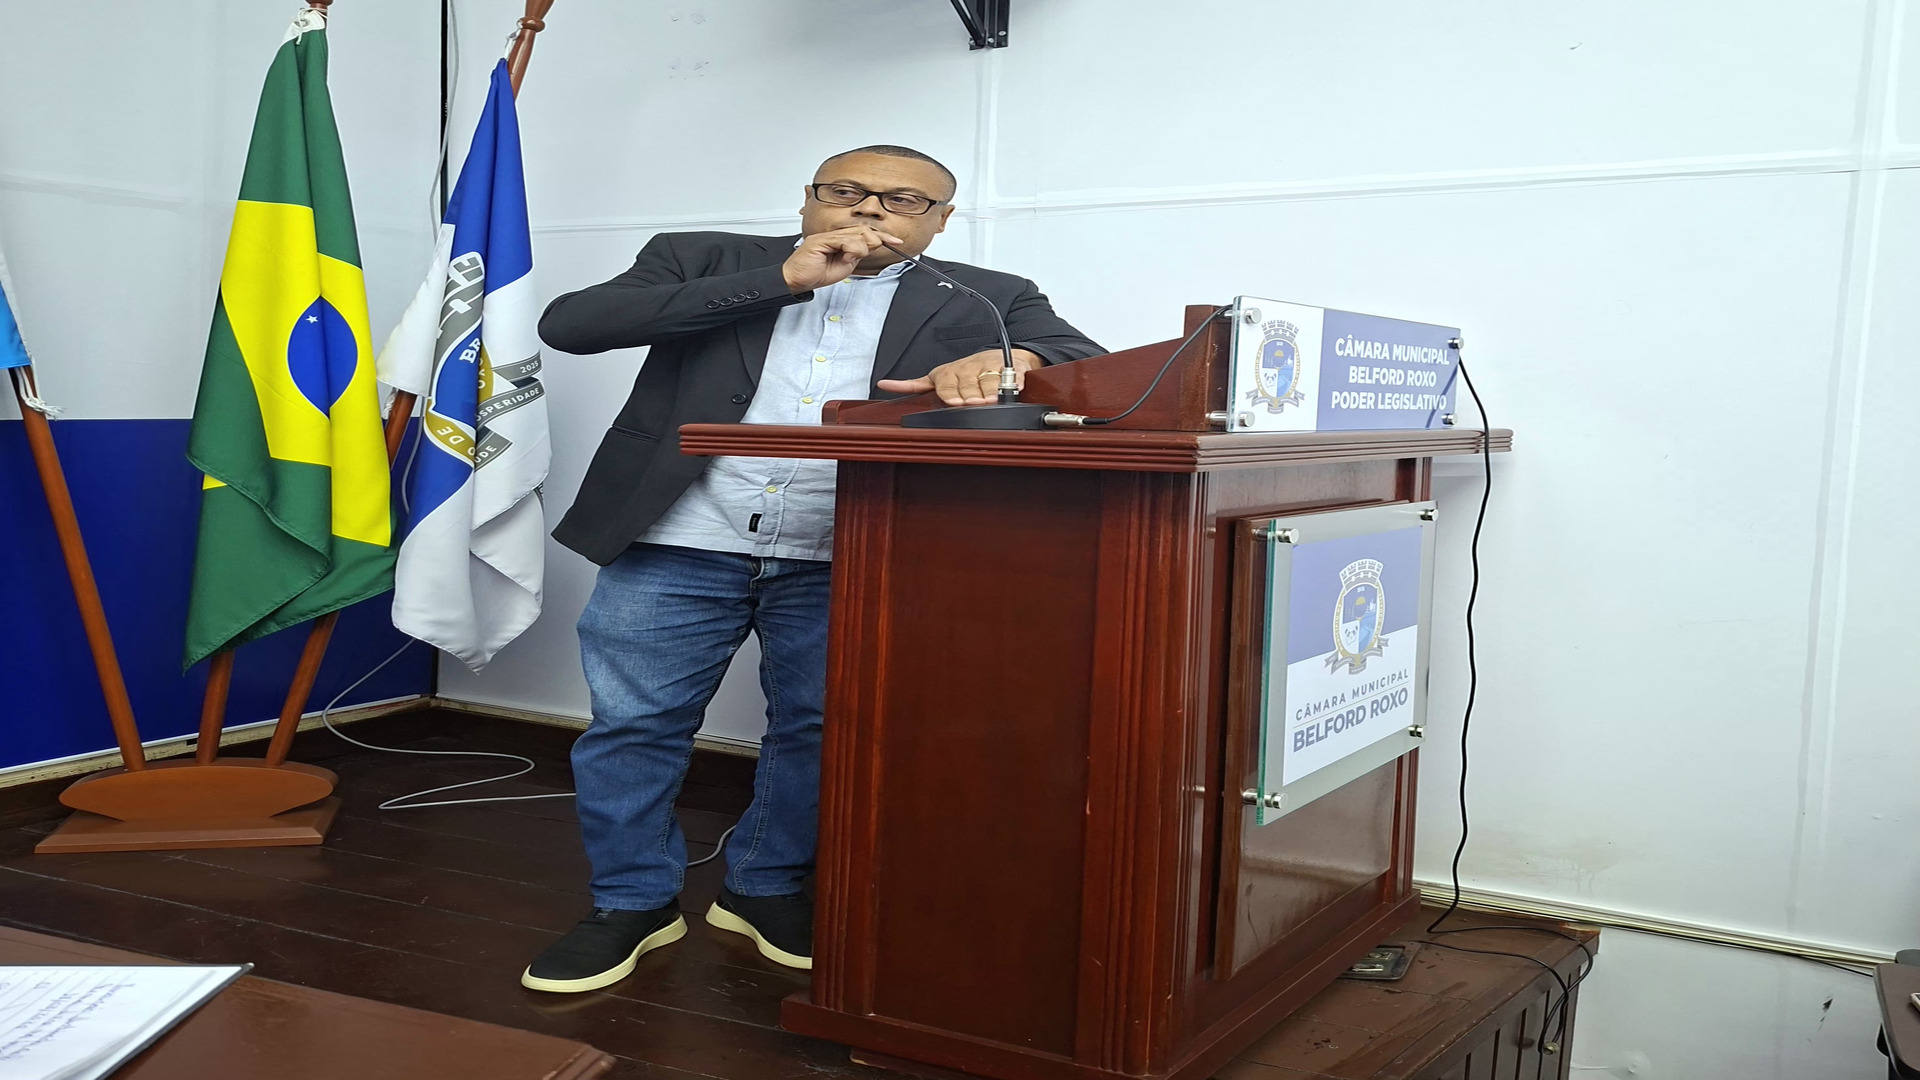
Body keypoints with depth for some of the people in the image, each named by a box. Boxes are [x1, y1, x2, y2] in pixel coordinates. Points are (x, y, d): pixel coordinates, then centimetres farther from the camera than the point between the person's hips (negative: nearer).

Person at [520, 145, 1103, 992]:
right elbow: (568, 323, -8)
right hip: (680, 543, 0)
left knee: (824, 733, 7)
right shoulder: (703, 260, 6)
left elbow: (1097, 368, -2)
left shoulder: (987, 301, 8)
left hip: (851, 562, 1)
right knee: (633, 726, 5)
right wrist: (783, 277, -13)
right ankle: (633, 902, 24)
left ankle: (765, 890, 30)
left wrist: (1006, 360, -26)